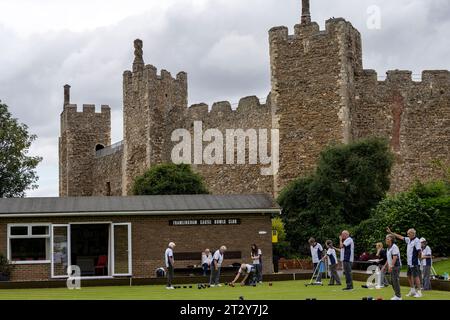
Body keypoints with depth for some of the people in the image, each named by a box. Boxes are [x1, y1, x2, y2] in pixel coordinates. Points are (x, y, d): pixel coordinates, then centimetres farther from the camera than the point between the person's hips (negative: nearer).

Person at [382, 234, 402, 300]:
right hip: (392, 267, 10)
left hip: (395, 266, -10)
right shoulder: (389, 248, 15)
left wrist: (391, 266, -27)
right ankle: (396, 294, 19)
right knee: (392, 281, 12)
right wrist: (385, 266, 21)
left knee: (395, 281, -8)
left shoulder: (394, 247, -15)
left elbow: (395, 257, -23)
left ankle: (398, 296, -3)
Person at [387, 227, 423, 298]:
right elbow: (400, 237, 19)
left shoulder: (416, 241, -15)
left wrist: (418, 258, -9)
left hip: (415, 263, -9)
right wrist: (391, 232, 21)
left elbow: (419, 251, -20)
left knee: (416, 276, -5)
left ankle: (419, 291, 1)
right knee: (409, 276, 14)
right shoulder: (408, 240, 11)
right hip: (409, 263, 9)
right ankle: (412, 291, 24)